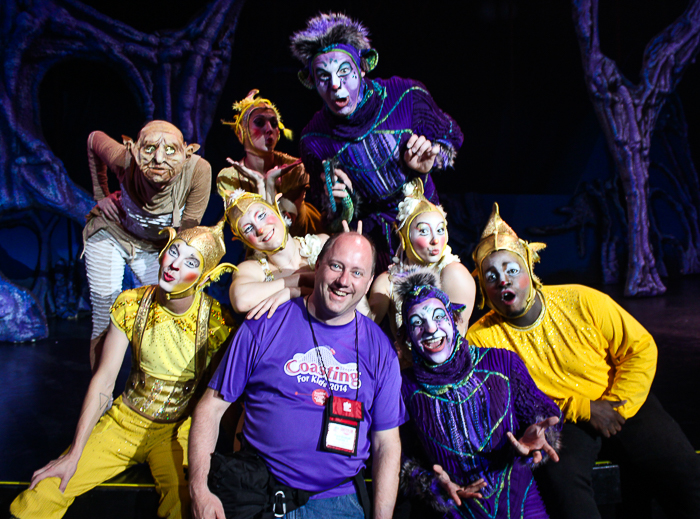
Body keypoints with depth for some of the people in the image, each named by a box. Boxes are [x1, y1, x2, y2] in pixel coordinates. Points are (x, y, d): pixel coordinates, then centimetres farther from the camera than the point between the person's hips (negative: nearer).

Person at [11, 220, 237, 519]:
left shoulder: (216, 321, -19)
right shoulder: (131, 305, -10)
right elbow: (103, 380, -6)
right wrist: (74, 455, -6)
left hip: (179, 431, -2)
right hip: (125, 421, 3)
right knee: (43, 491, -9)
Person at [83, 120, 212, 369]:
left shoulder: (198, 169, -34)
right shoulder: (124, 158, -32)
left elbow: (188, 230, -20)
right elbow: (94, 138, -6)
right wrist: (101, 195, -5)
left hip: (155, 246, 1)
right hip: (109, 235, -1)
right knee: (104, 325, 2)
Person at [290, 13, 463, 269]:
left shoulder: (406, 96, -15)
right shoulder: (314, 139, -14)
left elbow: (450, 135, 1)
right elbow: (321, 200, -2)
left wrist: (430, 158, -21)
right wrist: (335, 199, -27)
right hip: (371, 229, 0)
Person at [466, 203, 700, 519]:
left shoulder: (583, 302, -8)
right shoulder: (481, 339, -12)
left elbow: (640, 348, -1)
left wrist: (618, 405, -14)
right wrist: (583, 410, -15)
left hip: (620, 402, 2)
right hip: (556, 420, -2)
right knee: (559, 478, -31)